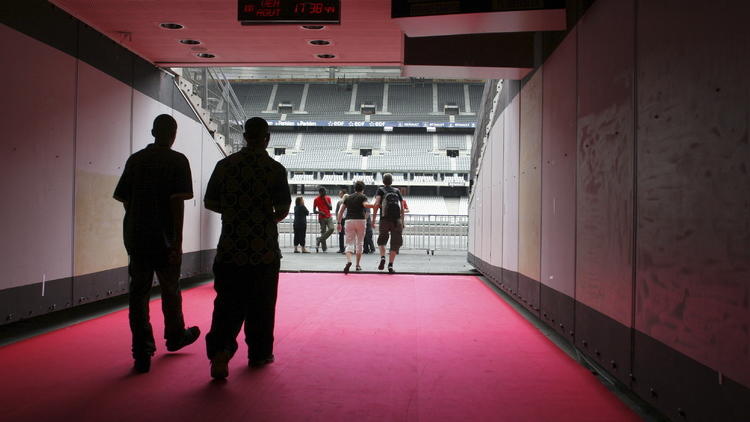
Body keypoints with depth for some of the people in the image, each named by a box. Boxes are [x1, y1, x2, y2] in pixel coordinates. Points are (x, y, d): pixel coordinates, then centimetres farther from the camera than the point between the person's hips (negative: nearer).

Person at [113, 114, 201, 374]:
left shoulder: (135, 159, 7)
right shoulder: (178, 161, -7)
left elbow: (124, 199, 8)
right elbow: (177, 202, -15)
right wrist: (177, 242, -14)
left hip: (135, 237, 3)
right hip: (164, 237, -3)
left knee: (138, 294, 5)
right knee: (170, 290, 15)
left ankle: (142, 353, 4)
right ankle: (175, 337, 35)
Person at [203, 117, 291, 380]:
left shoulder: (225, 165, 1)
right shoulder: (275, 169, -6)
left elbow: (209, 202, 5)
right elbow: (283, 209, -9)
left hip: (230, 248, 2)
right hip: (265, 250, -1)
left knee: (228, 302, 7)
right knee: (261, 306, 12)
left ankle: (220, 348, -12)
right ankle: (259, 354, 23)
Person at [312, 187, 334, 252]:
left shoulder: (328, 198, 9)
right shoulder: (316, 199, 1)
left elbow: (331, 208, 3)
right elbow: (314, 211, 2)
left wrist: (326, 201, -6)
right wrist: (319, 212, -17)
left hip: (329, 217, 3)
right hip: (322, 218, -3)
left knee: (331, 229, -18)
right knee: (323, 232, -4)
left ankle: (319, 239, -4)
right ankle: (324, 248, 2)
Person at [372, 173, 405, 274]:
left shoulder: (381, 190, 8)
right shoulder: (397, 191, 15)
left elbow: (376, 204, -8)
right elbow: (402, 208, 11)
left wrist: (374, 219, -5)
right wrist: (402, 221, 18)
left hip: (385, 219, -1)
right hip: (397, 220, 1)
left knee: (381, 241, 18)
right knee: (395, 243, 7)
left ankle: (382, 258, -5)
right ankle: (390, 265, -1)